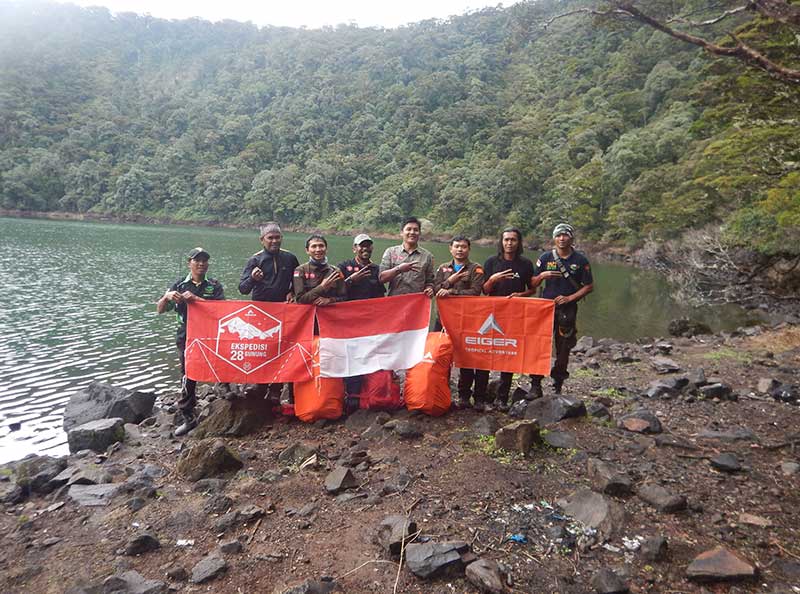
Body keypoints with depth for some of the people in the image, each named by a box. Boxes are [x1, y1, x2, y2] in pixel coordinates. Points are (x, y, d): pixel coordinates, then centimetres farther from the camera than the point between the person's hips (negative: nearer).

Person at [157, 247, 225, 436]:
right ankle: (188, 417, 12)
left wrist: (195, 299, -20)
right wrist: (166, 297, -18)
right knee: (188, 376, 1)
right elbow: (160, 310, 4)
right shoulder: (179, 286, 8)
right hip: (186, 338, 1)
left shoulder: (214, 286, 6)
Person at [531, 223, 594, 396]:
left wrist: (569, 298, -10)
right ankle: (536, 385, 0)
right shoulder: (546, 257, 4)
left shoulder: (580, 260, 1)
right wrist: (542, 275, -15)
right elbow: (533, 283, 7)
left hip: (568, 310, 0)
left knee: (563, 350, 6)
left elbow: (589, 286, 2)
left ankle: (558, 386, 17)